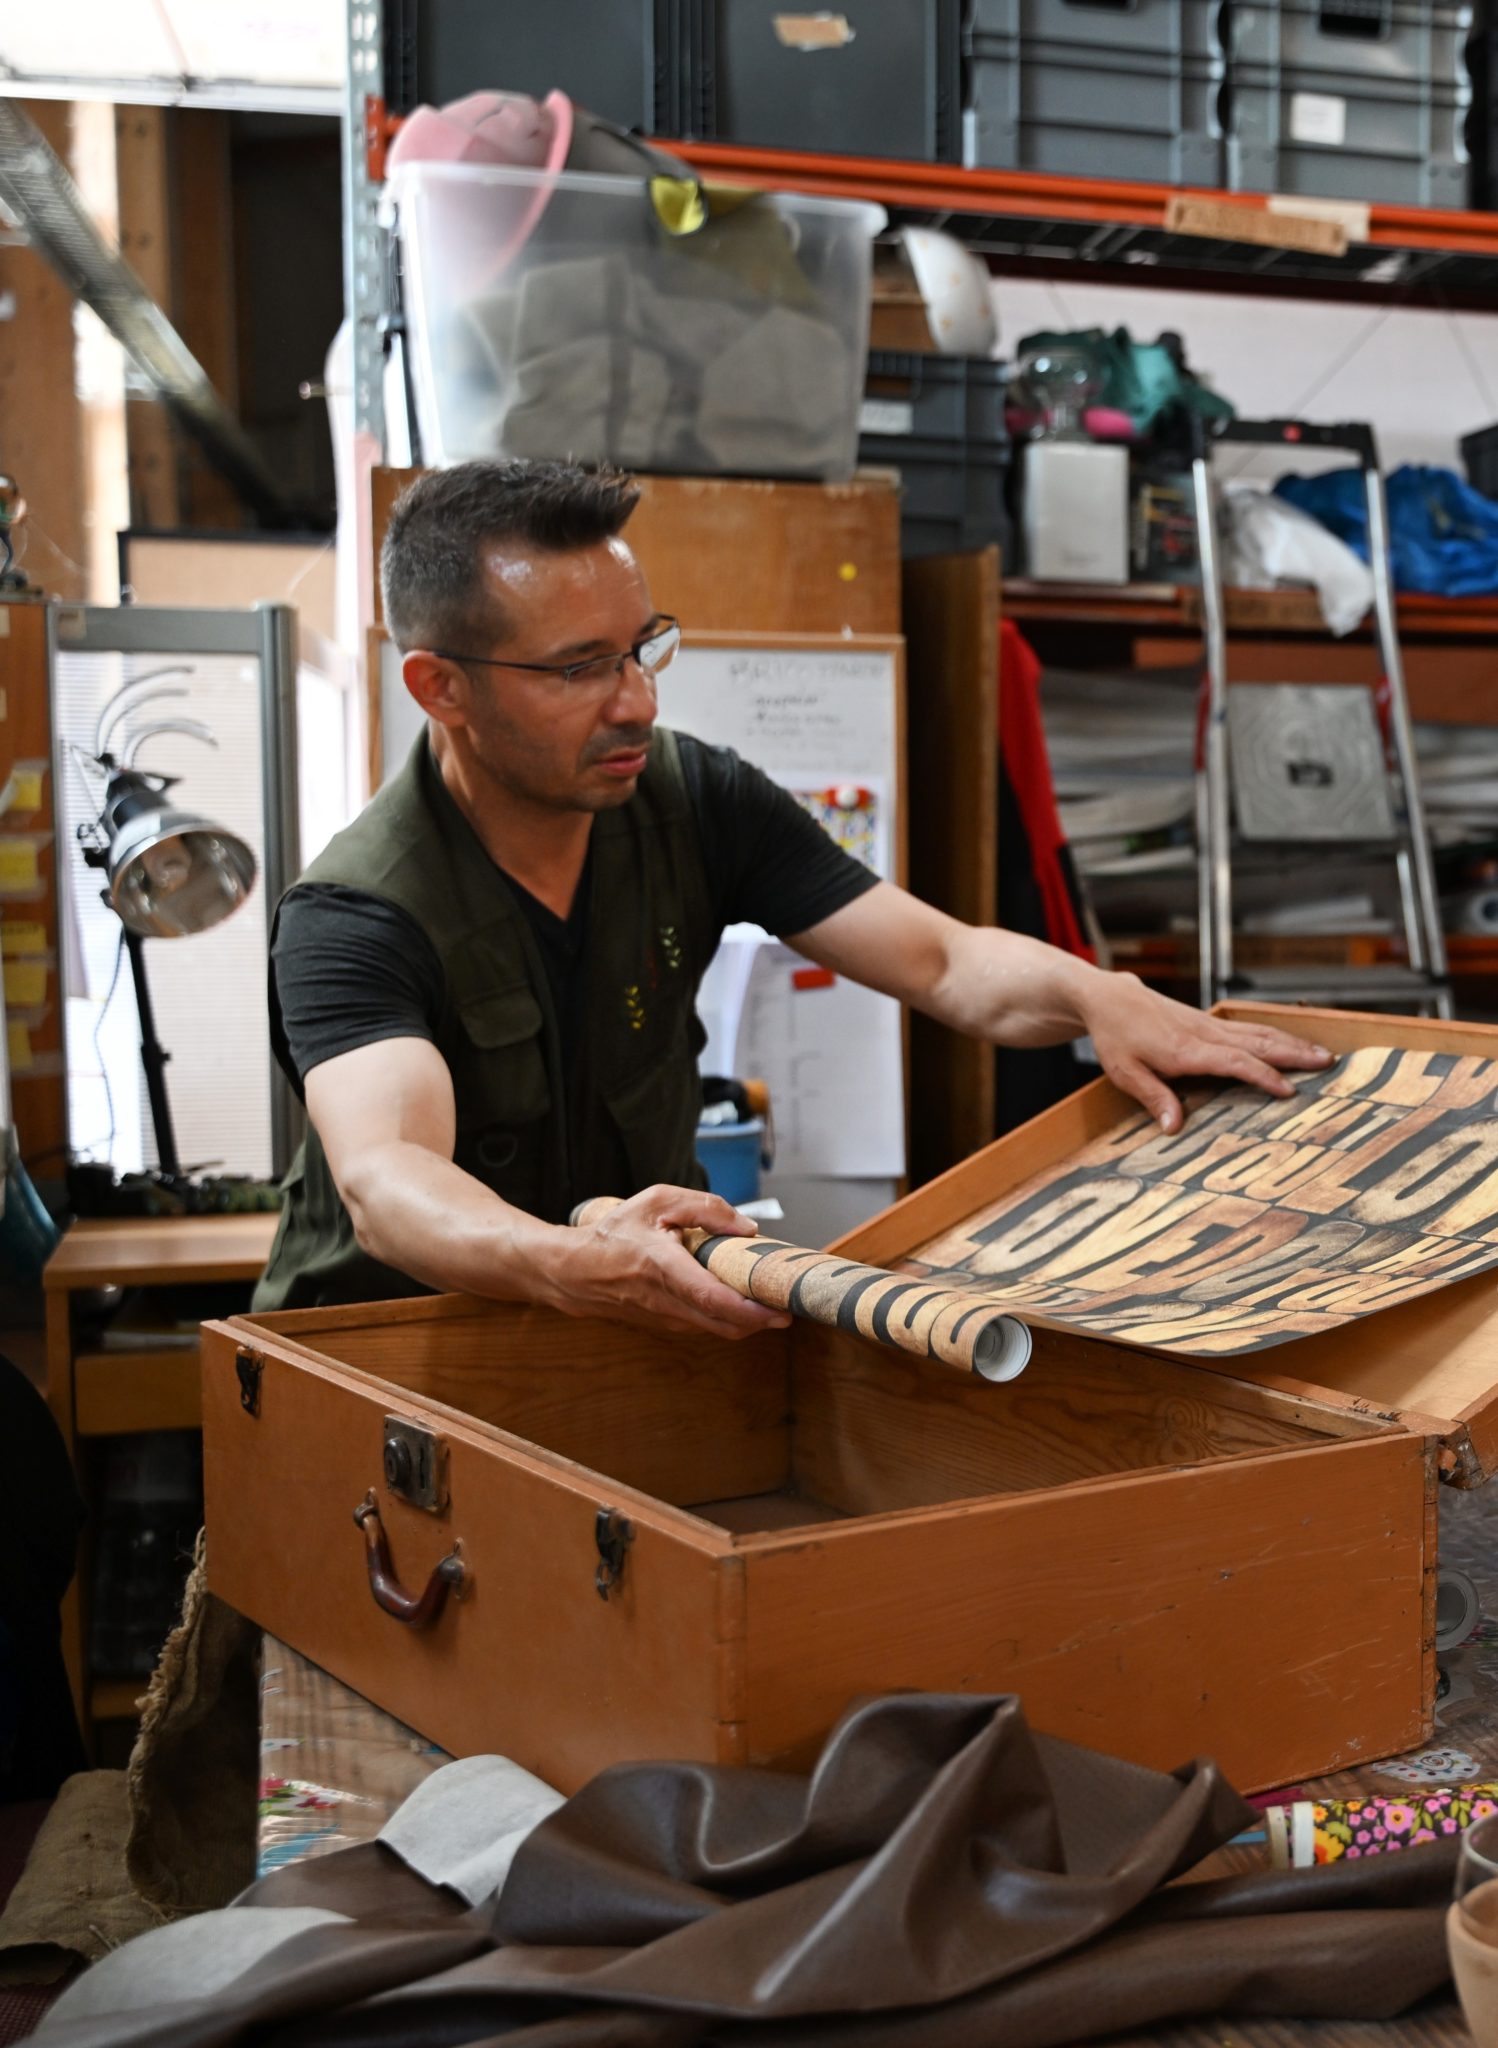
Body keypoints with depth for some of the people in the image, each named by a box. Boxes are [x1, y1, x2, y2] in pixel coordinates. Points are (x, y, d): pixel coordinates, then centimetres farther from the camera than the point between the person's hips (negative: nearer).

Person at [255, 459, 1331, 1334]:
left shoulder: (696, 800, -6)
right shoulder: (349, 921, -22)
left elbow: (947, 962, -6)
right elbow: (385, 1184, -40)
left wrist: (1100, 997, -28)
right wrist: (568, 1266, -62)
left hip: (649, 1308, 4)